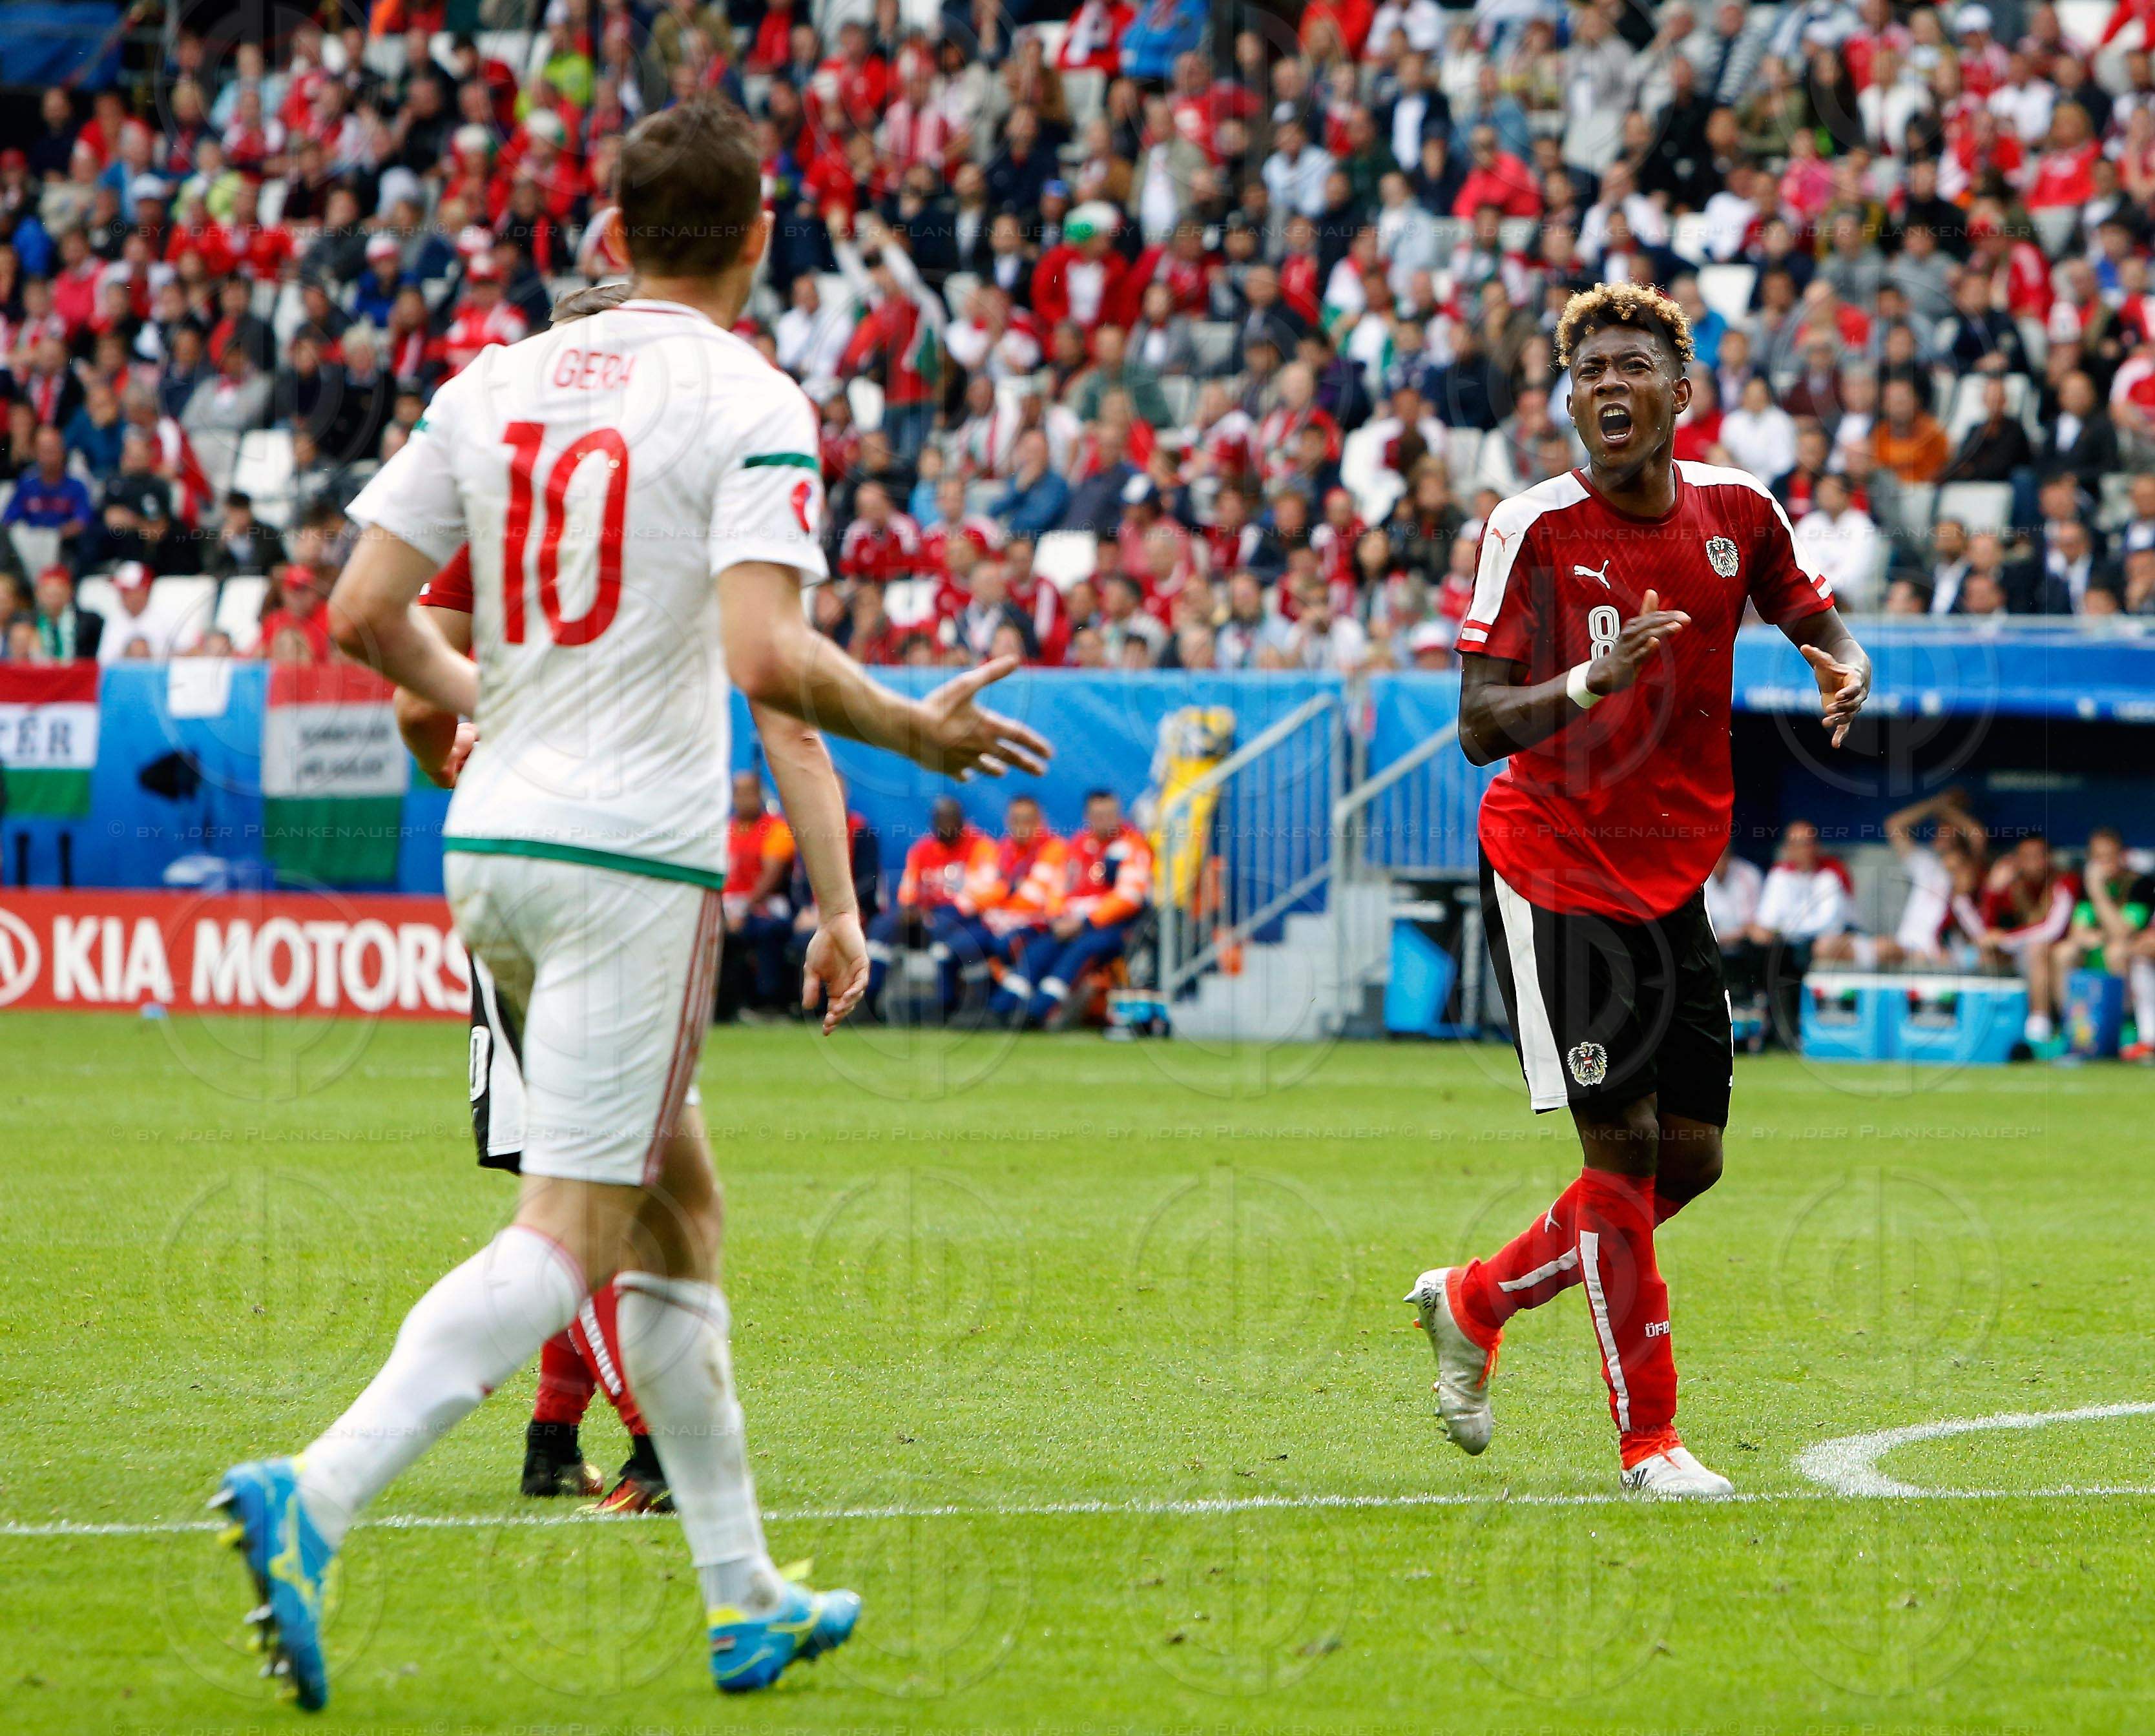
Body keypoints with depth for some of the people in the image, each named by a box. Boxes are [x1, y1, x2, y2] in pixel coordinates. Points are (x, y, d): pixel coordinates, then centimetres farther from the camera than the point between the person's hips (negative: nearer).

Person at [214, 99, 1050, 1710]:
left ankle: (747, 1598, 22)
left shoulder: (495, 381, 9)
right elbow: (769, 661, -19)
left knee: (679, 1209, 17)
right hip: (636, 853, -7)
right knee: (571, 1234, -8)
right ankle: (315, 1494, -26)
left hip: (491, 844, 7)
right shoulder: (753, 403, -8)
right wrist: (917, 730, -2)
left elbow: (366, 610, 7)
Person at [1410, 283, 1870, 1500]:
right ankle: (1650, 1438, 0)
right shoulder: (1534, 527, -13)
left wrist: (1844, 671, -7)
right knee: (1622, 1143, -11)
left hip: (1676, 874, 5)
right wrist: (1590, 680, -35)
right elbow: (1481, 725, -16)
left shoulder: (1738, 509, 0)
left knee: (1691, 1157, 5)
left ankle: (1476, 1303, 28)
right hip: (1553, 867, -5)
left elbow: (1817, 621, 17)